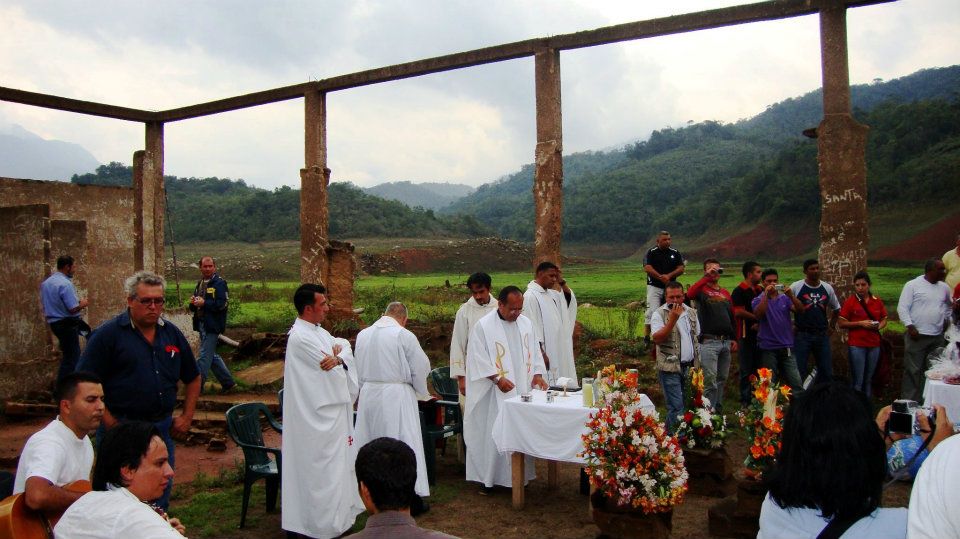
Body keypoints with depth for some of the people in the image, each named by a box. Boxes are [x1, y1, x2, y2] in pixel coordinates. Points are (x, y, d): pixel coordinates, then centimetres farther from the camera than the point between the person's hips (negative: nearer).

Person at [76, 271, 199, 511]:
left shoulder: (172, 333, 8)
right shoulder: (108, 334, -7)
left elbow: (193, 378, 18)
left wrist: (187, 417, 9)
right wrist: (111, 424, -14)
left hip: (162, 428, 5)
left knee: (160, 501, 15)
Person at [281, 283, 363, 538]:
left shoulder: (319, 332, 10)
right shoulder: (301, 337, -20)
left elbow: (349, 358, 3)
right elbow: (332, 372, -19)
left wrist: (338, 358, -18)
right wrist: (339, 359, 2)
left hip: (331, 413, 10)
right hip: (318, 417, -10)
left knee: (334, 464, 18)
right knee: (322, 469, 0)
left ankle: (336, 514, 32)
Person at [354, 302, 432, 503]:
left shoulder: (362, 335, 4)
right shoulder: (404, 336, -12)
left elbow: (358, 369, 13)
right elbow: (421, 368, -5)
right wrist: (422, 391, 12)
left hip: (368, 394, 5)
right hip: (396, 396, -5)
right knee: (404, 444, 2)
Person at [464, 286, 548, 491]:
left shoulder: (526, 323, 8)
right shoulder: (483, 326, -8)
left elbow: (534, 351, 14)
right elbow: (478, 359, -10)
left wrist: (537, 374, -1)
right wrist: (498, 379, -18)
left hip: (523, 390, 5)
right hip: (495, 394, -5)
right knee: (494, 433, -2)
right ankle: (488, 477, 9)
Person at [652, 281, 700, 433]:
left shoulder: (691, 312, 11)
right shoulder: (659, 314, -6)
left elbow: (697, 337, 18)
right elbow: (657, 338, -19)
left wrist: (697, 362, 13)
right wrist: (673, 319, -24)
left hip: (689, 366, 6)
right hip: (670, 368, -6)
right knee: (676, 407, -7)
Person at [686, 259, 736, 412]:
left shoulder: (726, 293, 17)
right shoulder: (702, 289, 0)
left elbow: (732, 317, 20)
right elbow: (690, 294, -25)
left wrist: (734, 339, 13)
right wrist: (707, 277, -21)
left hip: (726, 342, 6)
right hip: (709, 342, -6)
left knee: (722, 379, 11)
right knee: (710, 381, -8)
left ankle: (718, 410, 21)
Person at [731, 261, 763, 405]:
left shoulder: (760, 290, 13)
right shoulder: (739, 291, -8)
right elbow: (738, 312, -17)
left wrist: (760, 323, -3)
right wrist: (758, 317, -9)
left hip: (759, 333, 6)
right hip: (746, 335, -6)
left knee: (759, 369, 9)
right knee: (747, 370, 0)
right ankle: (745, 400, 7)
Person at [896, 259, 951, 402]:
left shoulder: (944, 287, 11)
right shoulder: (912, 285, -6)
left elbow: (948, 305, 30)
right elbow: (902, 308, -8)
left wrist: (946, 319, 17)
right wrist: (910, 326, -15)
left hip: (937, 337, 6)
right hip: (917, 335, -6)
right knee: (913, 370, -3)